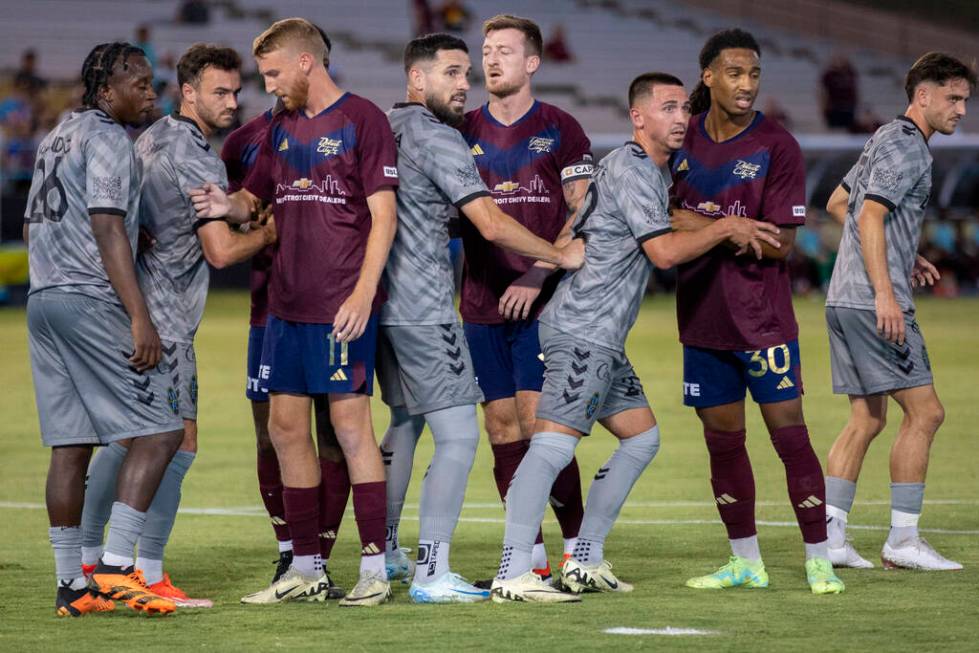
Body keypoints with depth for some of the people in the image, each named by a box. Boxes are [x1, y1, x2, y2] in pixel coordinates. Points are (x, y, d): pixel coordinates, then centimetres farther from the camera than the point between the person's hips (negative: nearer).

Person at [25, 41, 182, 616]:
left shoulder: (56, 139, 21)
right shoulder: (108, 139, -7)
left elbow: (33, 226, 25)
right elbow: (107, 229, -16)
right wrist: (140, 318, -20)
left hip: (43, 300, 9)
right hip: (91, 303, -9)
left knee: (71, 445, 8)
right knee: (159, 430, -8)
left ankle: (71, 584, 6)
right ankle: (115, 567, -16)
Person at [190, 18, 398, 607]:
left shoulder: (362, 119, -5)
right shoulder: (281, 127, 16)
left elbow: (383, 213, -10)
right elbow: (256, 197, 24)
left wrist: (363, 293, -18)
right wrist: (228, 204, -1)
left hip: (341, 304, -7)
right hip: (286, 303, 7)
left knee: (350, 422, -8)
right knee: (286, 425, 7)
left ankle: (376, 567, -3)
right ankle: (306, 569, 14)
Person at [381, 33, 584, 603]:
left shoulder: (386, 128, 13)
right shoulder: (438, 138, -13)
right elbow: (492, 224, -19)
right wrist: (561, 256, -7)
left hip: (384, 302, 10)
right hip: (424, 309, -10)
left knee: (405, 423, 22)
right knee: (459, 435, -8)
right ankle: (432, 573, -13)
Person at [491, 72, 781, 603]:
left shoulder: (653, 170, 20)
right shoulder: (632, 170, -11)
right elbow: (663, 251, -18)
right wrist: (726, 228, -8)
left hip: (603, 338, 11)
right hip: (582, 331, -11)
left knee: (642, 437, 13)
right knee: (555, 442, -17)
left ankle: (585, 562, 15)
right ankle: (513, 574, -23)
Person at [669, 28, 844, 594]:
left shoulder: (777, 146, -8)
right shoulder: (684, 139, 6)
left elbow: (780, 243, -13)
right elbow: (668, 214, 20)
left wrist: (708, 227, -17)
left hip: (763, 317, -4)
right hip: (703, 315, 4)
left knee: (789, 431, -6)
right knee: (723, 440, 8)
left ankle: (819, 561, 0)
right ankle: (746, 562, 17)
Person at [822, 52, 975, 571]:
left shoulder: (887, 139, 21)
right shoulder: (907, 147, -10)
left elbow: (837, 204, 30)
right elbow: (869, 216, -20)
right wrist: (885, 293, -25)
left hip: (846, 299, 10)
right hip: (871, 301, -10)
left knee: (867, 418, 10)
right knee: (924, 411, -6)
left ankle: (828, 535, 5)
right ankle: (903, 540, -4)